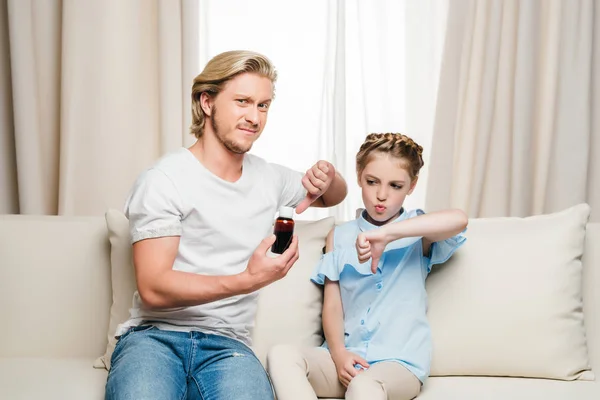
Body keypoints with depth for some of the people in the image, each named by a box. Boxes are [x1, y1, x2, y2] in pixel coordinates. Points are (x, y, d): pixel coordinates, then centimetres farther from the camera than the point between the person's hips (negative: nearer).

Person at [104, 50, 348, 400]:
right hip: (155, 334, -3)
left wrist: (329, 177, 8)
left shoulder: (269, 178, 14)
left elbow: (335, 197, 34)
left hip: (226, 345, 3)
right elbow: (153, 287, -12)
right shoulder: (163, 180, -4)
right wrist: (247, 281, -23)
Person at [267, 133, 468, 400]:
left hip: (398, 362, -4)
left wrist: (386, 234, -30)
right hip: (346, 356, 5)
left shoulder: (418, 233, 4)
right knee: (281, 356, -25)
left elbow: (458, 219, -21)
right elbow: (332, 305, 7)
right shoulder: (339, 236, 14)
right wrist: (338, 353, -12)